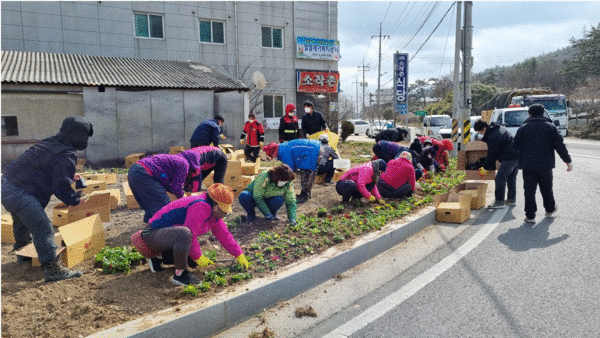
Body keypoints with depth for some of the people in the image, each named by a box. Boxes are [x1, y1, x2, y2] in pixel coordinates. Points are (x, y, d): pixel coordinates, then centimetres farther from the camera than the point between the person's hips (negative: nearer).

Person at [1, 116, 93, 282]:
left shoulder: (50, 143, 12)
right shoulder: (66, 155, -18)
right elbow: (61, 187, -18)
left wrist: (69, 177, 29)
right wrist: (76, 199, -2)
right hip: (19, 193, -11)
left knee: (22, 222, 34)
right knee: (43, 228, -14)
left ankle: (22, 251, 60)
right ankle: (52, 269, -14)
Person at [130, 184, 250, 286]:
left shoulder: (214, 212, 7)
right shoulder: (200, 207, -25)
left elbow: (224, 235, 13)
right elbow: (190, 234, -26)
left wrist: (239, 255, 12)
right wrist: (198, 257, -16)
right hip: (153, 234, -10)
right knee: (184, 233, -39)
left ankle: (154, 257, 24)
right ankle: (179, 275, -22)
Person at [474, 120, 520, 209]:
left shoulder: (493, 136, -17)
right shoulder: (499, 128, 14)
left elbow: (491, 154, -13)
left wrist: (486, 167, -4)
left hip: (509, 158, -11)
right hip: (517, 155, 11)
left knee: (500, 178, -11)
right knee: (511, 178, 20)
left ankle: (499, 202, -10)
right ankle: (512, 199, 30)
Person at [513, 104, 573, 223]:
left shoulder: (523, 128, 2)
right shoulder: (550, 127, 2)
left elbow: (515, 146, 7)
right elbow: (560, 145, 2)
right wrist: (568, 161, 8)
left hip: (528, 165, -1)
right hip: (545, 164, 1)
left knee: (529, 190, 2)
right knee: (546, 188, 19)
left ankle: (530, 216, 0)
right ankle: (550, 209, 37)